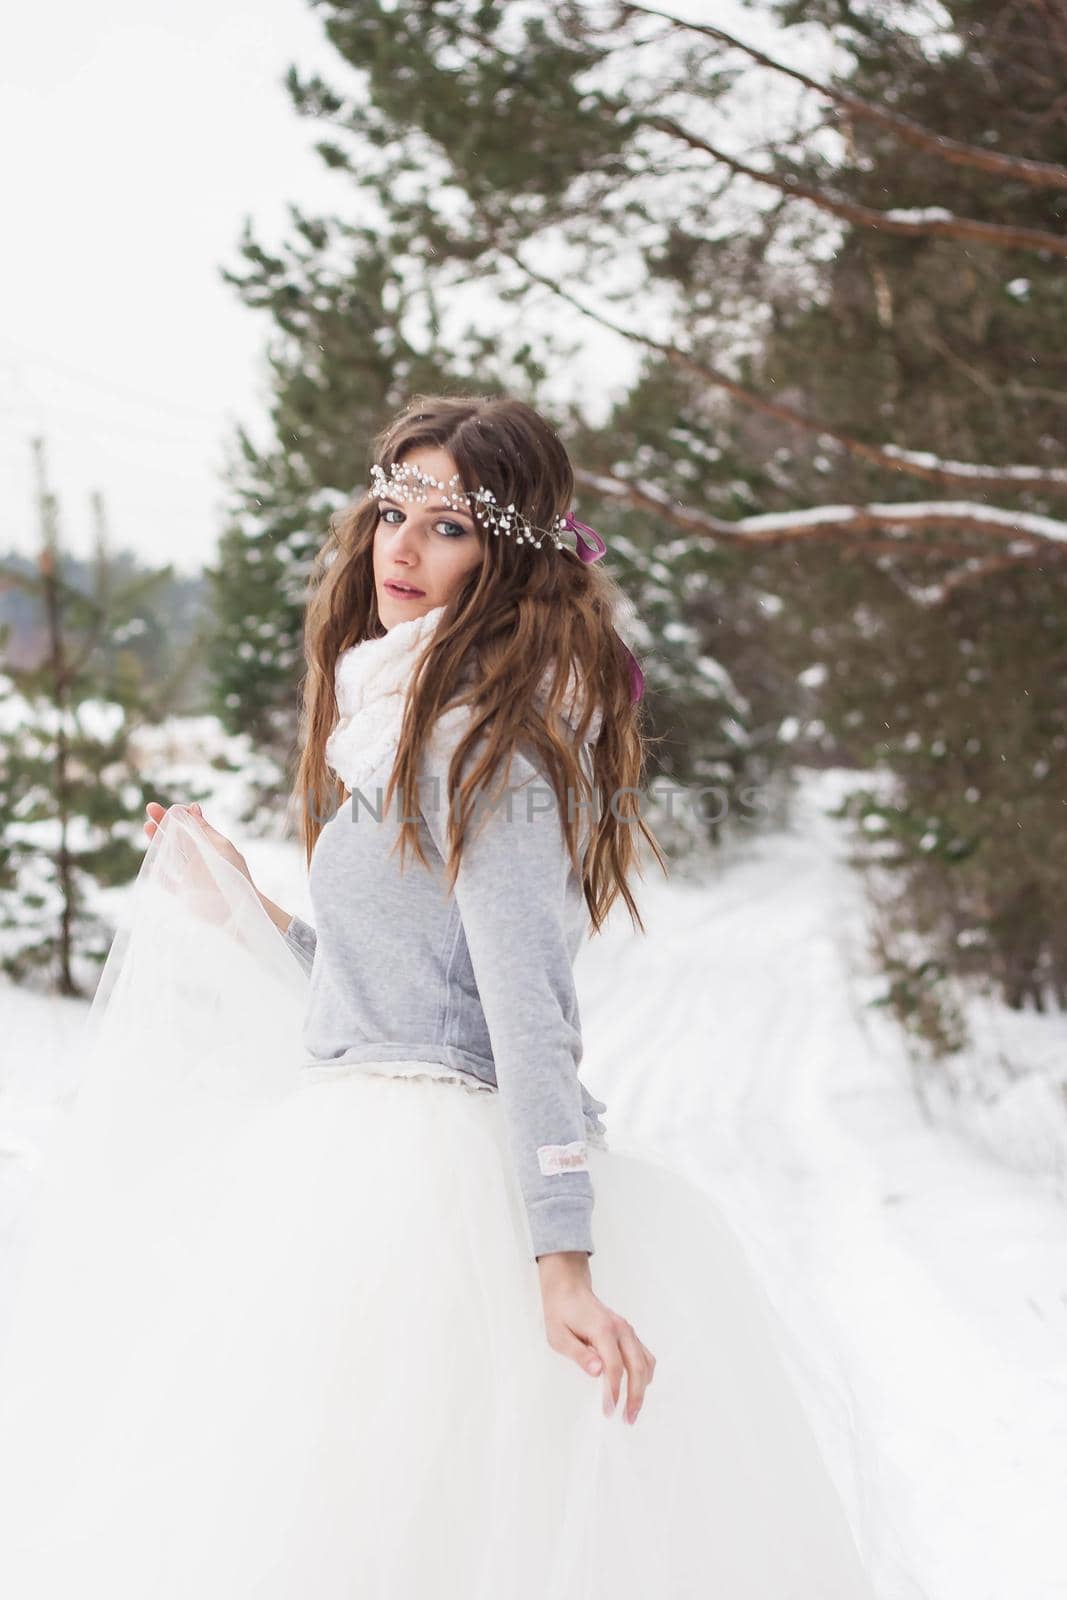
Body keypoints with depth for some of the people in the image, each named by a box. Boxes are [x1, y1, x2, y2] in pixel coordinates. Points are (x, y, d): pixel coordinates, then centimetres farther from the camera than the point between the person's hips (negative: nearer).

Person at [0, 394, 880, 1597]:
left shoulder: (488, 739, -11)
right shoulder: (401, 732, 17)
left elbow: (527, 1002, -19)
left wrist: (562, 1262, -24)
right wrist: (238, 908, 24)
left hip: (422, 1173, -9)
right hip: (361, 1157, 9)